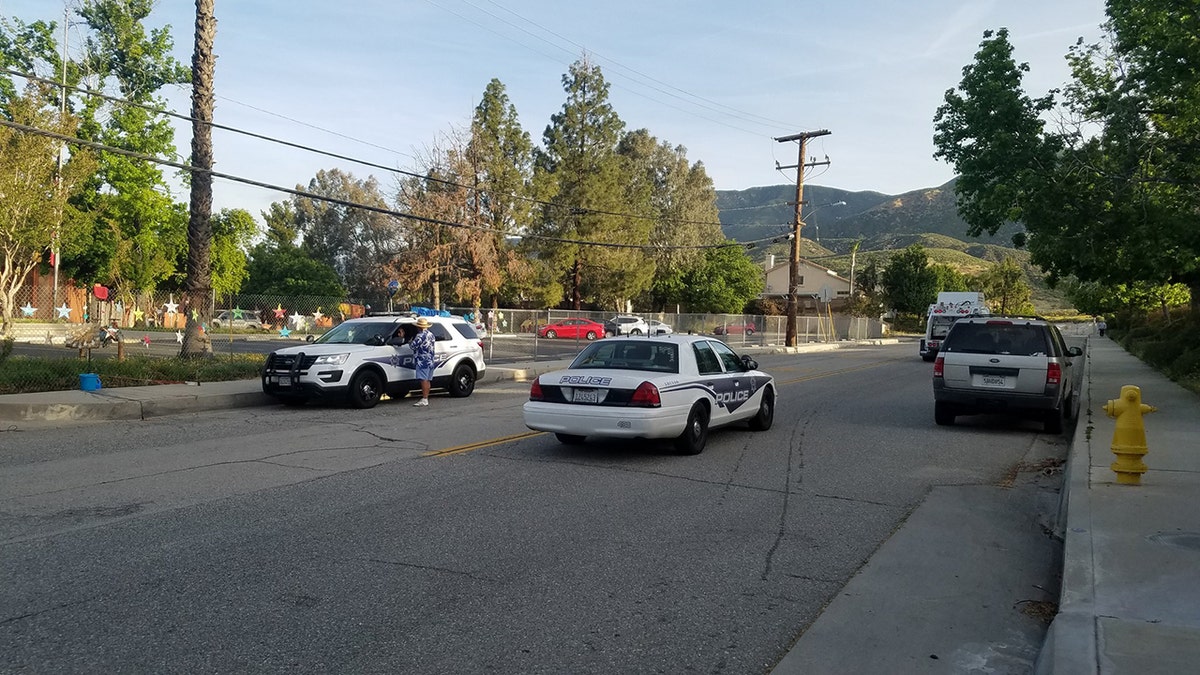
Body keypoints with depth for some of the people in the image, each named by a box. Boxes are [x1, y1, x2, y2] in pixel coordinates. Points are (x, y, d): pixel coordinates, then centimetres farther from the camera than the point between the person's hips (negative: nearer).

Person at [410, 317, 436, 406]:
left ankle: (424, 399, -14)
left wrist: (410, 342, 7)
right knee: (427, 380, 10)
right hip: (430, 361, 9)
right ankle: (426, 398, 13)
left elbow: (413, 345, -16)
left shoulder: (420, 335, -13)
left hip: (422, 361, -9)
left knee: (424, 380, -11)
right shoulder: (431, 335, 15)